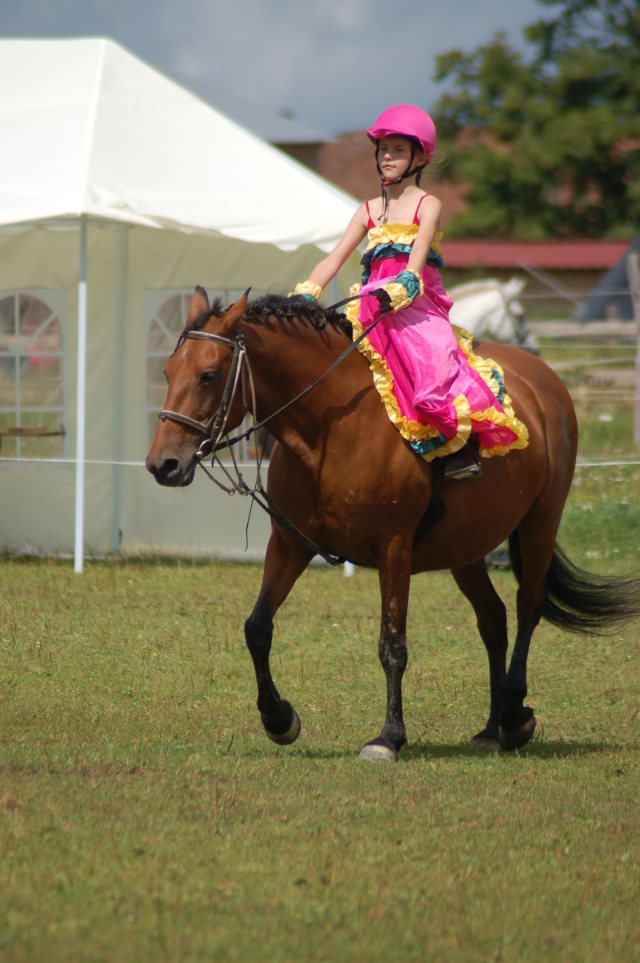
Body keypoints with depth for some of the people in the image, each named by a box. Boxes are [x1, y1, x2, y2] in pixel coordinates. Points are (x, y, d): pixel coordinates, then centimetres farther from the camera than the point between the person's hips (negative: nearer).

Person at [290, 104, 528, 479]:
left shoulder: (428, 206, 3)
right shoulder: (369, 211, 17)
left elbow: (417, 255, -13)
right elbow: (334, 259, 11)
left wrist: (398, 291, -31)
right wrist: (305, 295, -5)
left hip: (418, 307, -5)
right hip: (375, 308, 5)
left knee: (434, 369, -30)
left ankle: (465, 445, -18)